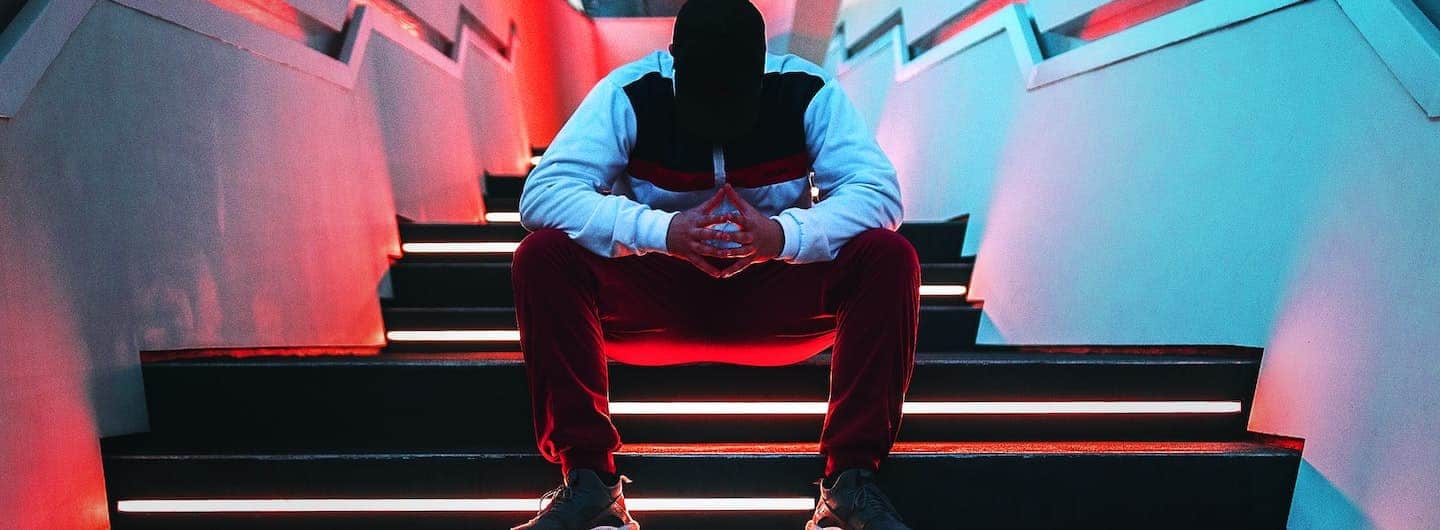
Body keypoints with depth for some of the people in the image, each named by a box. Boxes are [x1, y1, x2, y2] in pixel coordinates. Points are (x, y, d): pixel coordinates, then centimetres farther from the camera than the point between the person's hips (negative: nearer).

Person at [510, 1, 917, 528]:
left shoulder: (807, 91, -11)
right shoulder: (631, 94, -13)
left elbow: (880, 192, -17)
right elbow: (542, 193, -22)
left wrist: (787, 234, -36)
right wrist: (660, 231, -37)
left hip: (774, 299, 1)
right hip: (658, 300, 0)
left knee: (888, 257, -24)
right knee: (543, 255, -25)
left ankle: (851, 481, -19)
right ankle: (588, 481, -20)